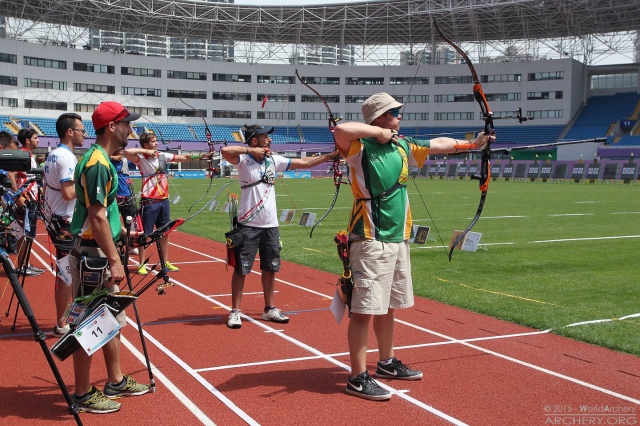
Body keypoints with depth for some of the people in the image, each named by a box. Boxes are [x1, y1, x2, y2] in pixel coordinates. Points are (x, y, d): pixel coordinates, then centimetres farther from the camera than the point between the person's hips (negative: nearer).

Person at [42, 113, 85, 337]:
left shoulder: (51, 155, 12)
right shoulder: (67, 157, -17)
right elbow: (69, 193, -25)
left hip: (56, 220, 10)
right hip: (67, 223, -10)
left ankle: (64, 318, 26)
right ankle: (61, 324, 4)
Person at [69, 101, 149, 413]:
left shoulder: (101, 159, 13)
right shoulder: (97, 164, -18)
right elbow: (97, 217, -22)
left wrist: (113, 256, 19)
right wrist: (114, 260, -21)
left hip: (100, 254, 10)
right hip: (92, 255, -10)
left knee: (112, 320, 18)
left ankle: (115, 382, 30)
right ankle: (83, 395, 10)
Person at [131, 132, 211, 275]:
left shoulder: (162, 156, 8)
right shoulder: (141, 158, -8)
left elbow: (184, 158, 8)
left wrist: (202, 156, 1)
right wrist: (146, 151, -20)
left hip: (164, 200, 6)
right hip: (149, 202, -6)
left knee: (165, 232, 12)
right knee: (144, 233, 1)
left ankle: (166, 262, 23)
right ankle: (142, 264, 9)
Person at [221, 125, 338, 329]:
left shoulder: (274, 160, 7)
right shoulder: (244, 160, -9)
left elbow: (304, 163, 11)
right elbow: (226, 150, -29)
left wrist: (330, 156, 7)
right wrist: (251, 150, -22)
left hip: (271, 225, 6)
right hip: (248, 225, -6)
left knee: (270, 268, 13)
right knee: (241, 269, 1)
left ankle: (269, 309, 26)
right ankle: (235, 311, 11)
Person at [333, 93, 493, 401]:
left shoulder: (404, 147, 11)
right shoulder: (360, 148, -12)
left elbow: (440, 144, 25)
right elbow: (340, 130, -32)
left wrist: (473, 143, 34)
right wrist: (378, 132, -20)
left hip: (398, 239, 8)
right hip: (370, 241, -8)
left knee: (388, 306, 19)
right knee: (364, 309, -6)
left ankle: (387, 363, 34)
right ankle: (358, 378, 2)